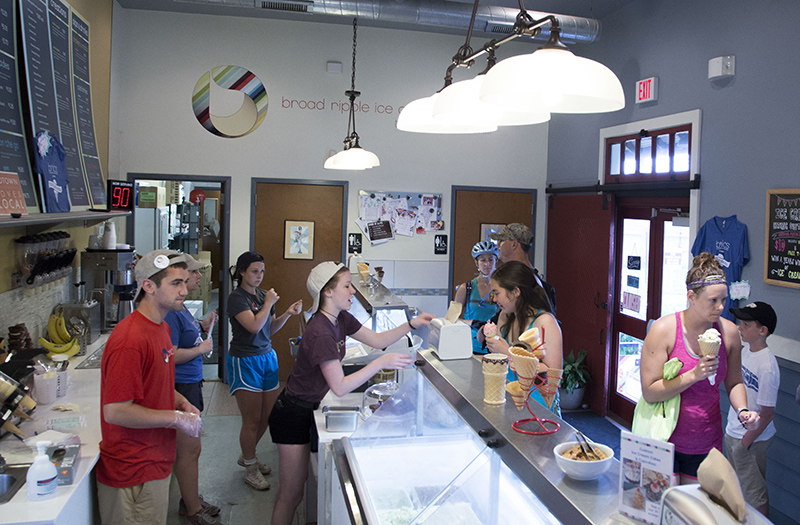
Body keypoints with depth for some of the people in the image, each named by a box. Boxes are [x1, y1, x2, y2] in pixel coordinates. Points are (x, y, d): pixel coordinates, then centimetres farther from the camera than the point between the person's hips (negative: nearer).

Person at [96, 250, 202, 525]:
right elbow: (116, 411, -27)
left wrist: (181, 402, 5)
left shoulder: (162, 327, 7)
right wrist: (176, 418, -19)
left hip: (155, 461, 9)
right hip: (133, 472, -9)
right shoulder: (130, 340, -24)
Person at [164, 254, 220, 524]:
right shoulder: (170, 311, -21)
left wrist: (202, 327, 10)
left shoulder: (180, 306, 11)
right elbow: (170, 355, -26)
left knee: (185, 448, 19)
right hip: (180, 387, -10)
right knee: (189, 449, 1)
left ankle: (190, 500, 32)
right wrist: (201, 349, -14)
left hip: (190, 384, 10)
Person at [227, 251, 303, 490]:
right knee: (252, 420, 0)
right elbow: (254, 326, -24)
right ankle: (251, 469, 17)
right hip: (245, 361, -7)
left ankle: (247, 456, 33)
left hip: (267, 357, 7)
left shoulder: (263, 294, 9)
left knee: (268, 416, 11)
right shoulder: (236, 297, -12)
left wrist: (288, 313, 2)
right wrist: (269, 304, -13)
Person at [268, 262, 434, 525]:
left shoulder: (340, 319, 1)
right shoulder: (320, 333, -28)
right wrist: (382, 363, -31)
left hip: (308, 409, 9)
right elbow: (340, 387, -29)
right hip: (293, 413, -9)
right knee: (291, 494, 3)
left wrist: (412, 324, -4)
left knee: (295, 487, 20)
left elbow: (377, 340, 7)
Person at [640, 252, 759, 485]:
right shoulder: (664, 330, -15)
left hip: (707, 445, 4)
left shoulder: (729, 332, -1)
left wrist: (742, 410, -5)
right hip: (666, 442, -4)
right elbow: (649, 393, -16)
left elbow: (734, 382, 14)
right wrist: (694, 375, -24)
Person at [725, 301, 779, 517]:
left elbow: (767, 413, -22)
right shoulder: (746, 350, -1)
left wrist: (745, 443, -14)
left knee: (754, 491, 8)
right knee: (737, 484, 24)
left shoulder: (767, 366, -27)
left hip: (752, 438, -8)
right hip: (733, 431, 8)